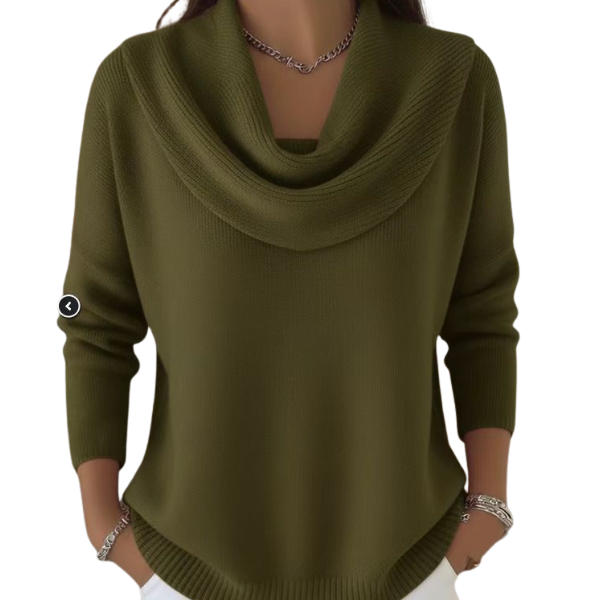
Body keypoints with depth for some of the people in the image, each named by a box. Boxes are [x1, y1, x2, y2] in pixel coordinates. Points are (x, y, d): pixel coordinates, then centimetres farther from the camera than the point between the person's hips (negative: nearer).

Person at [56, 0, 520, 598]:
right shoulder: (135, 86, -13)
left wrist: (489, 505, -5)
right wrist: (102, 523, -5)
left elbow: (482, 312, -3)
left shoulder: (457, 81, -10)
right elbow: (101, 319, -5)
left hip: (393, 551, 1)